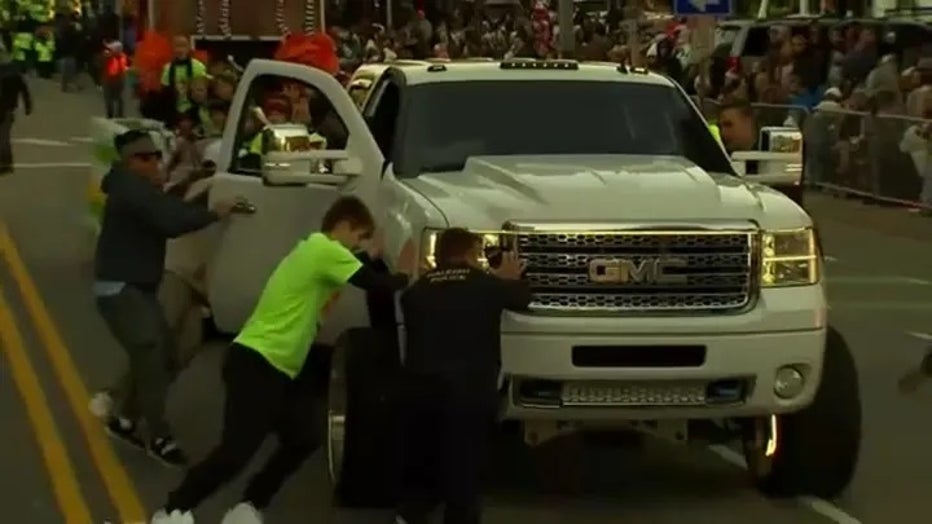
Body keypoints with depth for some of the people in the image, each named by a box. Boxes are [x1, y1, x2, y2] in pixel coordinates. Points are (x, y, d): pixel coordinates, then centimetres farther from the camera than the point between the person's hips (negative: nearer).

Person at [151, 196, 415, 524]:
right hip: (255, 362, -11)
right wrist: (403, 275, 7)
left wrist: (369, 257, 28)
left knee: (302, 441, 8)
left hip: (275, 368, 11)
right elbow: (378, 285, -11)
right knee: (236, 451, -15)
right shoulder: (325, 250, -12)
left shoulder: (313, 250, 18)